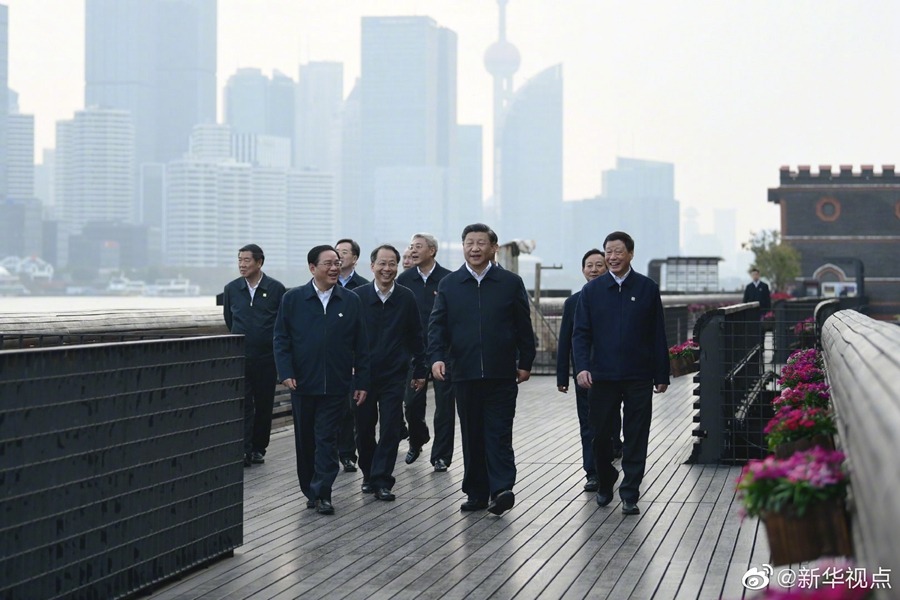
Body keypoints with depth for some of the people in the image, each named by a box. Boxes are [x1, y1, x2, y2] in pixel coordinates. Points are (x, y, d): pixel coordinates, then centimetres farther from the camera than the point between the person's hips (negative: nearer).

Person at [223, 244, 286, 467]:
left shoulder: (276, 289, -4)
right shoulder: (231, 289, 2)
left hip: (266, 357, -1)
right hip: (240, 357, 1)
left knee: (264, 405, 8)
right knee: (243, 404, -7)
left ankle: (259, 449, 20)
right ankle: (244, 450, -9)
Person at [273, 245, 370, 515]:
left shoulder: (351, 301, 3)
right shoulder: (292, 299, 2)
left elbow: (361, 345, 5)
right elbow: (281, 339, 2)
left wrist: (362, 382, 1)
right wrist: (286, 372, -10)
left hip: (336, 385, -1)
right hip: (303, 383, 1)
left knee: (327, 439, -2)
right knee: (305, 440, 9)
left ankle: (321, 493, 0)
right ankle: (310, 490, 21)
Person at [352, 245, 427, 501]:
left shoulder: (406, 298, 1)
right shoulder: (358, 296, -2)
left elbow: (416, 336, 7)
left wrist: (420, 370, 6)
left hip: (394, 376, 0)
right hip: (362, 374, 0)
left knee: (390, 429, -4)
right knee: (363, 429, 8)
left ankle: (382, 481, 1)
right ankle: (368, 473, 27)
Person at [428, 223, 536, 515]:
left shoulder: (511, 283, 4)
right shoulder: (449, 284, 8)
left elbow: (524, 327, 6)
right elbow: (437, 325, 4)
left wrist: (525, 363, 3)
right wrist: (436, 357, -11)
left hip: (502, 374, -2)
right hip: (465, 374, 2)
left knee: (499, 433, -8)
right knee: (472, 436, 8)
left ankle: (502, 488, -12)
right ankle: (477, 493, 14)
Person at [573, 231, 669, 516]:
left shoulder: (647, 288, 4)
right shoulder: (592, 290, 6)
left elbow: (658, 335, 5)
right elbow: (581, 333, 4)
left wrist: (662, 375, 3)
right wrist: (582, 367, -11)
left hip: (638, 377, -1)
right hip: (602, 375, 1)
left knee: (636, 437, 0)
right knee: (600, 434, 6)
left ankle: (630, 495, 7)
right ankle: (605, 484, 28)